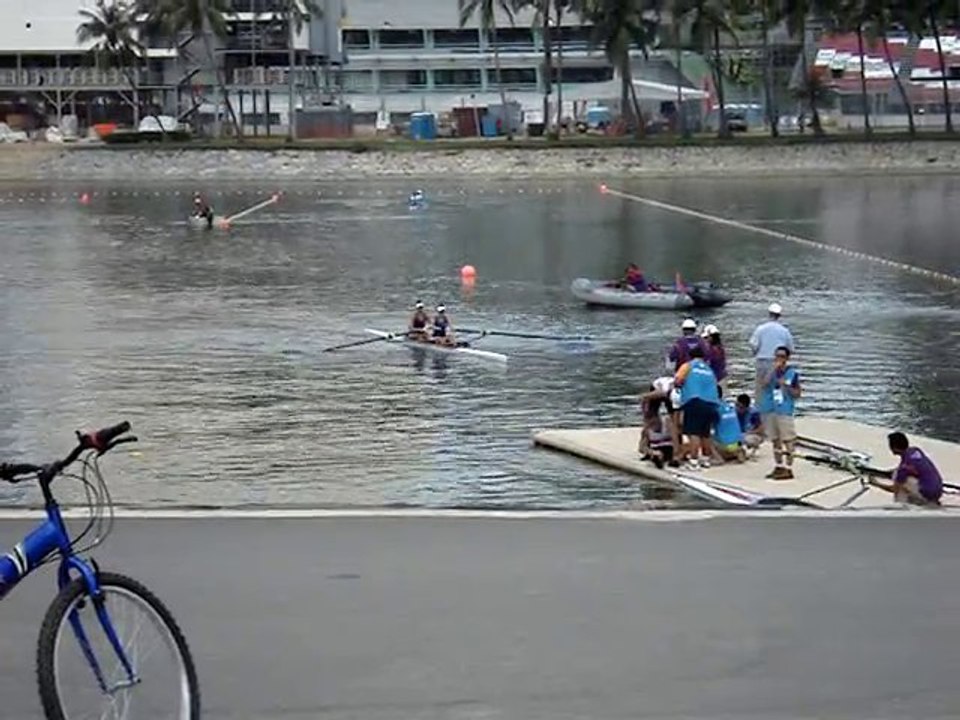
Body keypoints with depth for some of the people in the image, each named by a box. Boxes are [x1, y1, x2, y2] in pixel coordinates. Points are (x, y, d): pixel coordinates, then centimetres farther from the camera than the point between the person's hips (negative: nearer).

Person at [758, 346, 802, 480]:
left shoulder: (793, 373, 0)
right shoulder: (772, 372, 8)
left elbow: (797, 393, 0)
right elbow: (765, 383, -12)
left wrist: (786, 386, -14)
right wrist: (774, 368, -12)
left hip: (785, 412, -5)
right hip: (770, 410, 5)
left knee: (787, 441, -6)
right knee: (775, 440, 12)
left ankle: (788, 469, -4)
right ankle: (779, 467, 22)